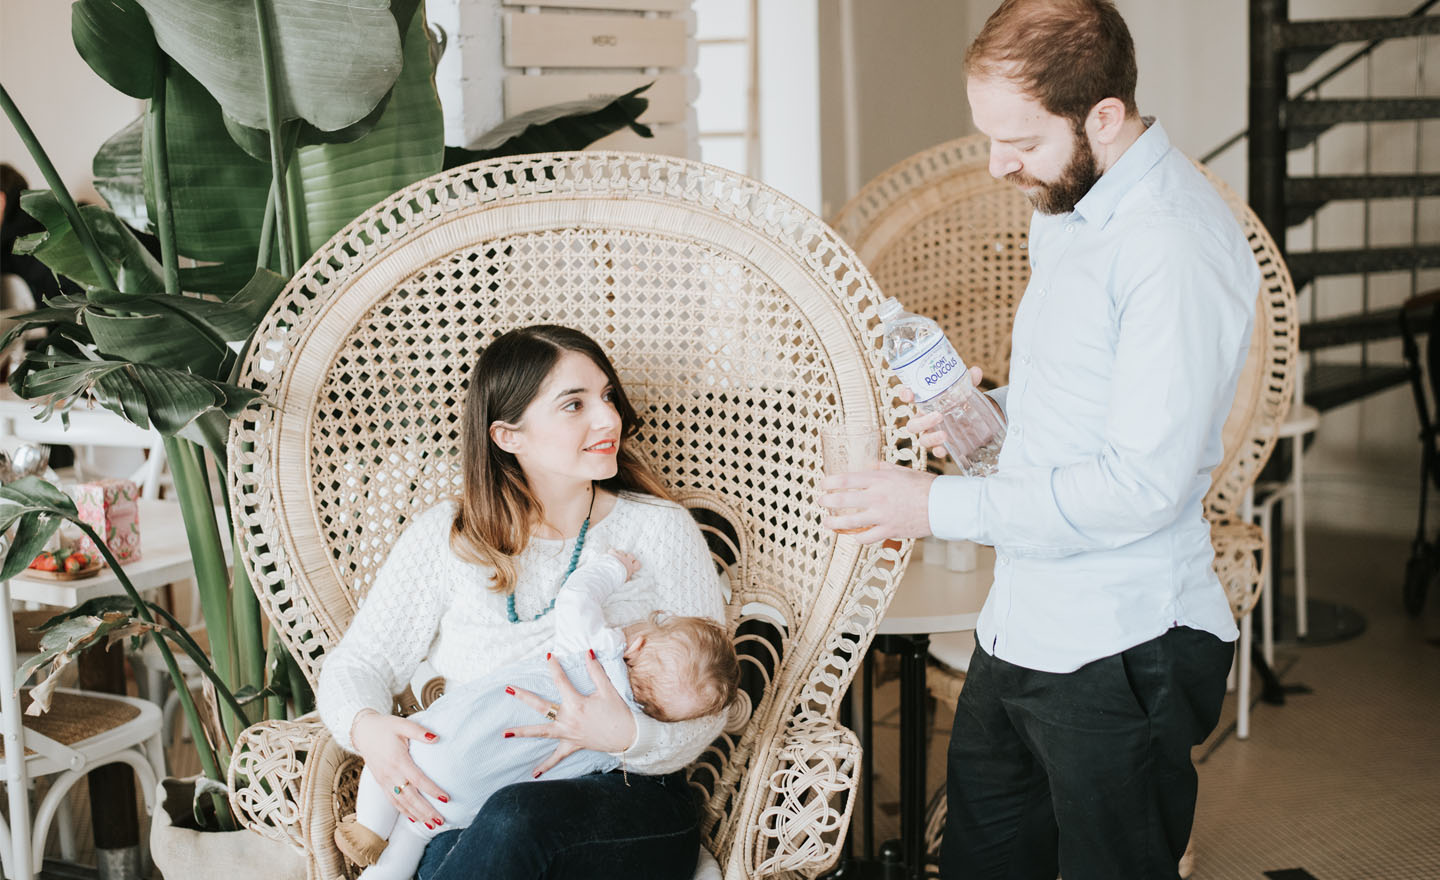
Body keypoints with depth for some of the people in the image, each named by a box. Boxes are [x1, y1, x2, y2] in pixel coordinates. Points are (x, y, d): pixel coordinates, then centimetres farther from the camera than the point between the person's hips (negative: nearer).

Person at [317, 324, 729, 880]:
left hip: (629, 805, 0)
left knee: (516, 819, -35)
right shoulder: (443, 537, 5)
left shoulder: (660, 529, 1)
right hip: (473, 804, 1)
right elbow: (357, 663, 9)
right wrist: (366, 726, -15)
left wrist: (628, 735, -23)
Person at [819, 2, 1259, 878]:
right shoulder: (1067, 207, 10)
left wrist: (941, 505, -19)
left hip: (1121, 656, -9)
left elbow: (1145, 484, -24)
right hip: (1020, 630, 9)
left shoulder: (1176, 245, -22)